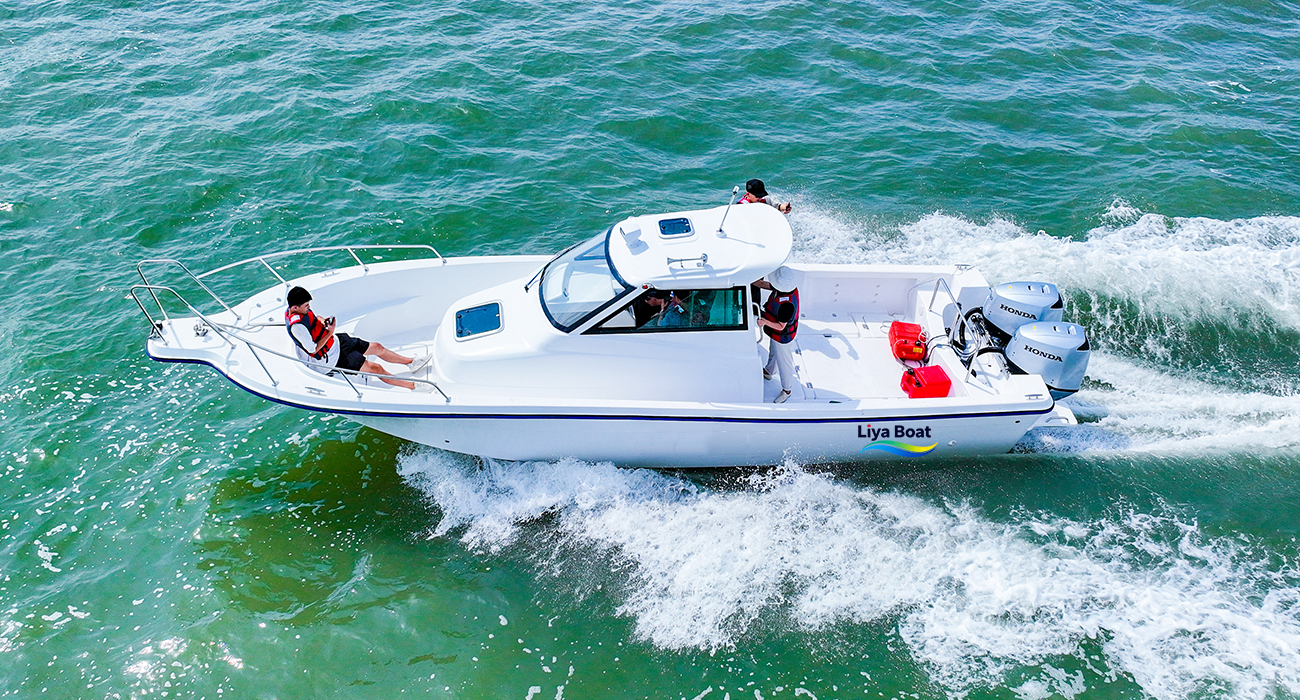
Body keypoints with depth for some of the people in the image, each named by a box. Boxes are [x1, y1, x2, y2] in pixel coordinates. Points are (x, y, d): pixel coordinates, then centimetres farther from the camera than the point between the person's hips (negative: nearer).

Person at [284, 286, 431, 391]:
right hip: (330, 359, -10)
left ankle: (411, 362, 30)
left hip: (335, 342, 10)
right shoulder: (296, 326, -32)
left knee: (377, 347, 13)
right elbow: (313, 349, -25)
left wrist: (322, 321, -3)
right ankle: (413, 386, -9)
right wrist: (329, 333, -22)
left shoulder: (301, 309, -4)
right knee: (374, 368, -15)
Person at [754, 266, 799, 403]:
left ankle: (787, 390, 38)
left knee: (784, 363, 15)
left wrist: (765, 322, -45)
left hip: (782, 337, -9)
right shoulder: (784, 287, -18)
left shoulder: (787, 304, -44)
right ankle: (768, 372, 64)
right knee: (773, 353, 35)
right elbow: (764, 284, -1)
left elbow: (781, 326, -32)